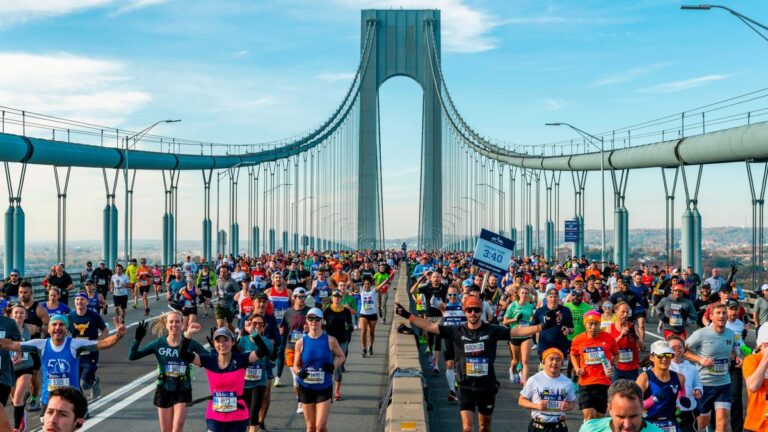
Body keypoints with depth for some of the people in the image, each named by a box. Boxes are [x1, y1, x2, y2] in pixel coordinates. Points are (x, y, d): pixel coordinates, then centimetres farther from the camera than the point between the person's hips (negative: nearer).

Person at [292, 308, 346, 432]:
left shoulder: (330, 340, -5)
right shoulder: (301, 342, -2)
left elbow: (341, 356, 10)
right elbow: (295, 366, 5)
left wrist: (334, 366, -10)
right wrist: (299, 372, -17)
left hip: (324, 388, -1)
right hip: (306, 388, 2)